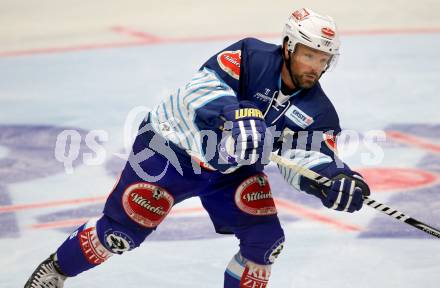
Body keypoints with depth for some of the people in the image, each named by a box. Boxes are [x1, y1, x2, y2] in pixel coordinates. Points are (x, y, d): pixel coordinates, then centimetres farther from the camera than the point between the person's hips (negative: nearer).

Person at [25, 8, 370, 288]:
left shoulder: (317, 112, -10)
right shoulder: (251, 57, -25)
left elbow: (308, 156, -17)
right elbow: (204, 87, -36)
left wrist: (336, 179, -38)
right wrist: (232, 119, -54)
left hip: (235, 169, 5)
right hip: (172, 144, -5)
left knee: (265, 239, -10)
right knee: (124, 228, -5)